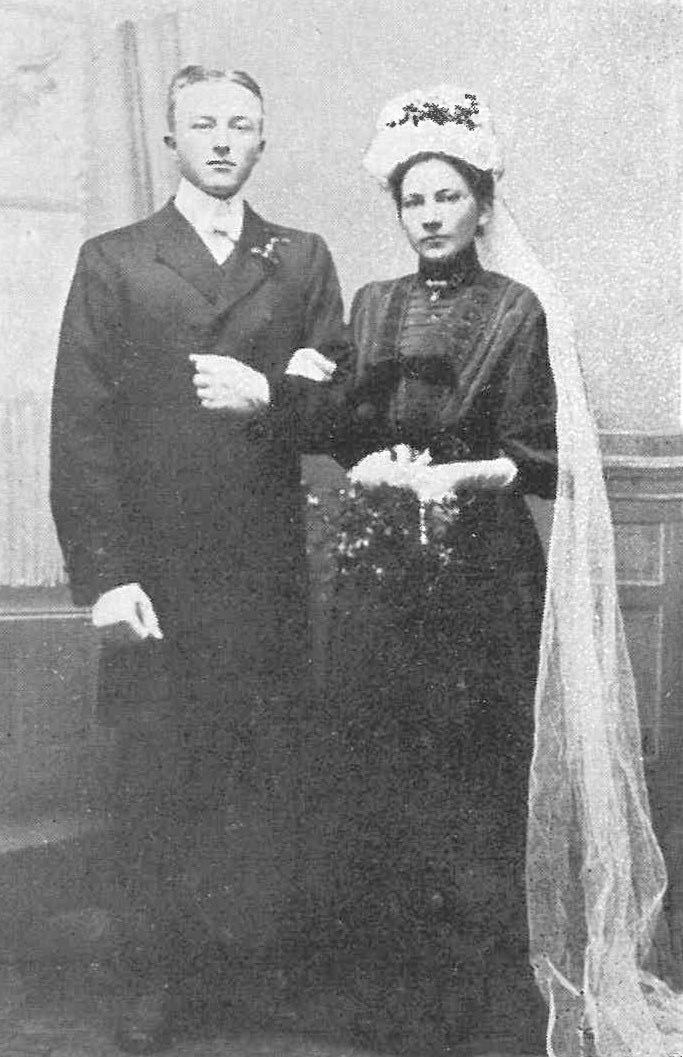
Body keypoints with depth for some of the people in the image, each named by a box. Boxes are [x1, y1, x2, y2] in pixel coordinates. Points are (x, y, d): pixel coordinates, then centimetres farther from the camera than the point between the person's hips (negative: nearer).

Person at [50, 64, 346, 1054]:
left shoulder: (303, 260, 13)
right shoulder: (112, 262, 7)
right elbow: (80, 426, 0)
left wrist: (267, 395, -13)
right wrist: (102, 573, -9)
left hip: (273, 571, 1)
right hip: (154, 573, -1)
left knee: (271, 777, 4)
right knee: (157, 780, 4)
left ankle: (270, 962, 20)